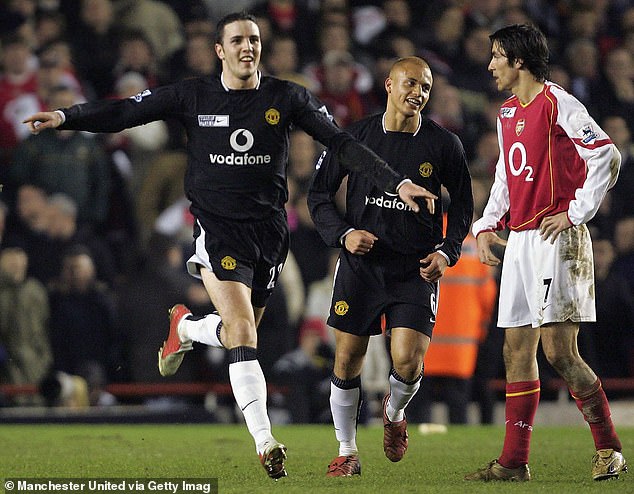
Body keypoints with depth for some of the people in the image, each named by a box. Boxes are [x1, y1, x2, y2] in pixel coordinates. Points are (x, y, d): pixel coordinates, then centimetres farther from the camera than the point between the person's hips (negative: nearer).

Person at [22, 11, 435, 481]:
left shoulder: (287, 98, 1)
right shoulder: (193, 96, 0)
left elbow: (342, 143, 0)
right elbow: (124, 112, -1)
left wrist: (397, 182, -8)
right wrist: (64, 117, -14)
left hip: (269, 227, 3)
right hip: (217, 226, -3)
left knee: (241, 333, 10)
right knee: (243, 335, -16)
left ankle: (184, 327, 44)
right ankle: (265, 441, -17)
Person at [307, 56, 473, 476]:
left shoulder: (444, 145, 0)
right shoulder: (356, 136, 0)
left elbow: (463, 203, 11)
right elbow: (320, 193, 7)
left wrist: (448, 252, -3)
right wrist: (343, 233, -8)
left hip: (417, 268, -1)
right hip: (361, 264, 1)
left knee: (408, 362, -13)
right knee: (348, 360, 0)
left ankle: (395, 413, 22)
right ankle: (348, 452, 18)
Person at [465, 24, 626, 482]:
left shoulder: (558, 105, -9)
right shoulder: (508, 112, 16)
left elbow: (608, 156, -13)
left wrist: (575, 213, -14)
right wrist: (487, 225, 14)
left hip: (557, 239, -8)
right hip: (519, 240, 8)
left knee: (558, 350, -12)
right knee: (517, 350, 5)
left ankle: (609, 448, 0)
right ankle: (514, 461, 7)